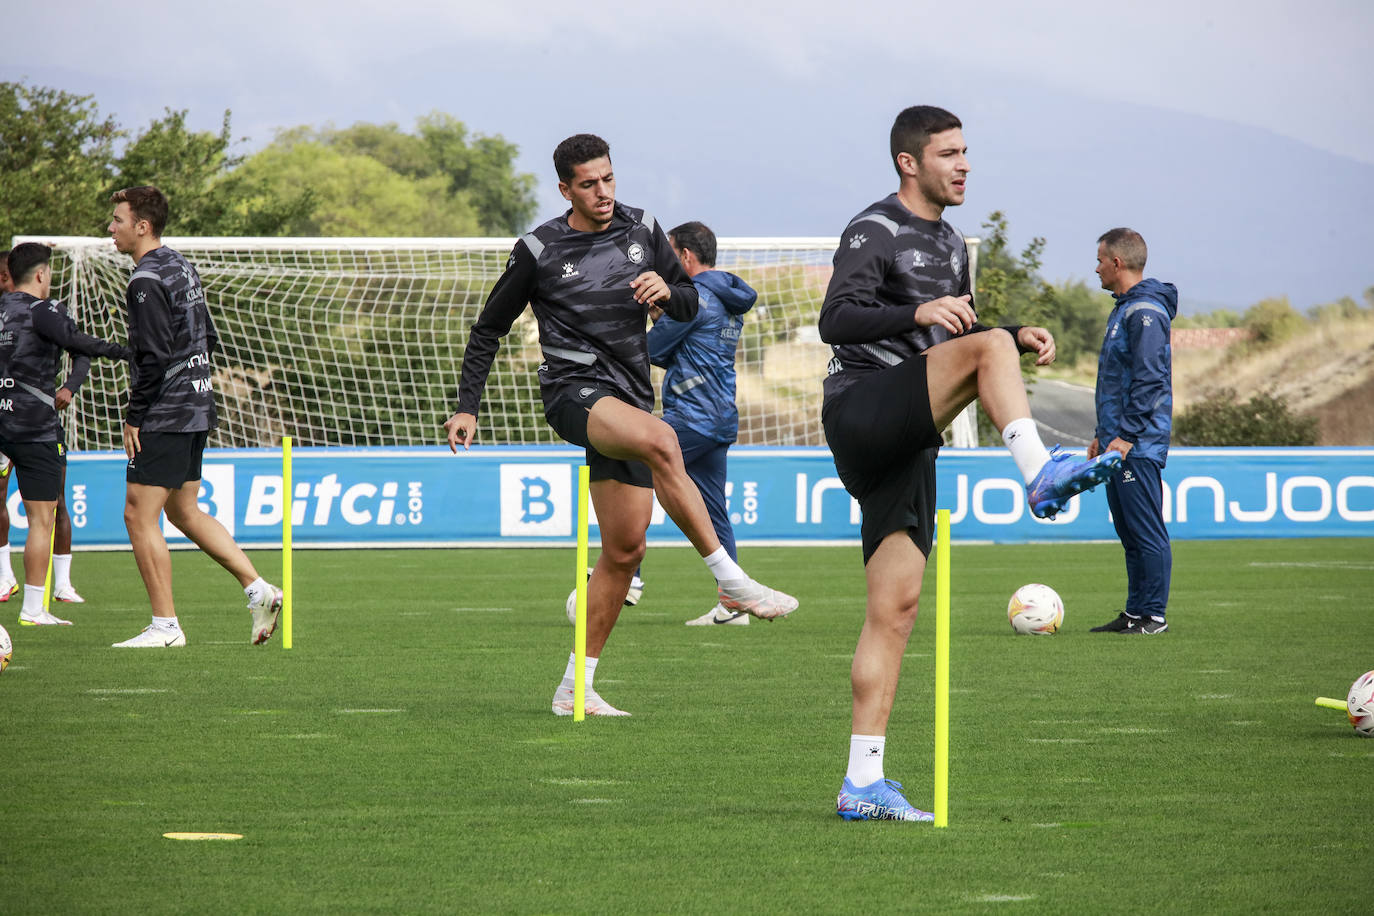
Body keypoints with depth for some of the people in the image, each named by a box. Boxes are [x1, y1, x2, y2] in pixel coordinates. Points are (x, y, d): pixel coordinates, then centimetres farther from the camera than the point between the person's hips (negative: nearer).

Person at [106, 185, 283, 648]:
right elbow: (208, 338, 20)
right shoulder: (182, 267, 14)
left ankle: (165, 625, -2)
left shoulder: (147, 281, -16)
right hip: (197, 409, 10)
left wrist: (134, 416, -15)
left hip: (164, 417, -10)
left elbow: (154, 356, -21)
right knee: (184, 511, 17)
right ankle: (258, 589, 12)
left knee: (139, 514, -4)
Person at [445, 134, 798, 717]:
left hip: (628, 398, 6)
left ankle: (575, 689, 13)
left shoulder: (643, 231, 9)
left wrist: (668, 291, -8)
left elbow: (690, 307, 15)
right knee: (660, 440, -36)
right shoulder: (538, 251, -1)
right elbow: (489, 329, 9)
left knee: (624, 549, 3)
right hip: (573, 389, -6)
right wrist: (467, 407, 5)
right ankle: (731, 582, -35)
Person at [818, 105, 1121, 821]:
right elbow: (836, 320, -18)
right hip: (859, 412, -8)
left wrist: (1019, 337, 13)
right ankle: (1040, 475, -42)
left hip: (904, 448, 8)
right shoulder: (875, 232, -5)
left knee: (895, 606, 1)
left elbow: (955, 334, 33)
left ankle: (863, 782, 0)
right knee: (988, 345, -26)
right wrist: (919, 314, -33)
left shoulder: (950, 245, 22)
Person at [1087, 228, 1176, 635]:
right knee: (1129, 532, 11)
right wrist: (1103, 433, 24)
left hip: (1138, 447, -11)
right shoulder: (1125, 309, 19)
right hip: (1119, 442, 11)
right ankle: (1136, 613, 14)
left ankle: (1152, 615, -6)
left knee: (1147, 532, -8)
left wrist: (1126, 435, -22)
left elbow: (1150, 381, -20)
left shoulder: (1145, 312, -13)